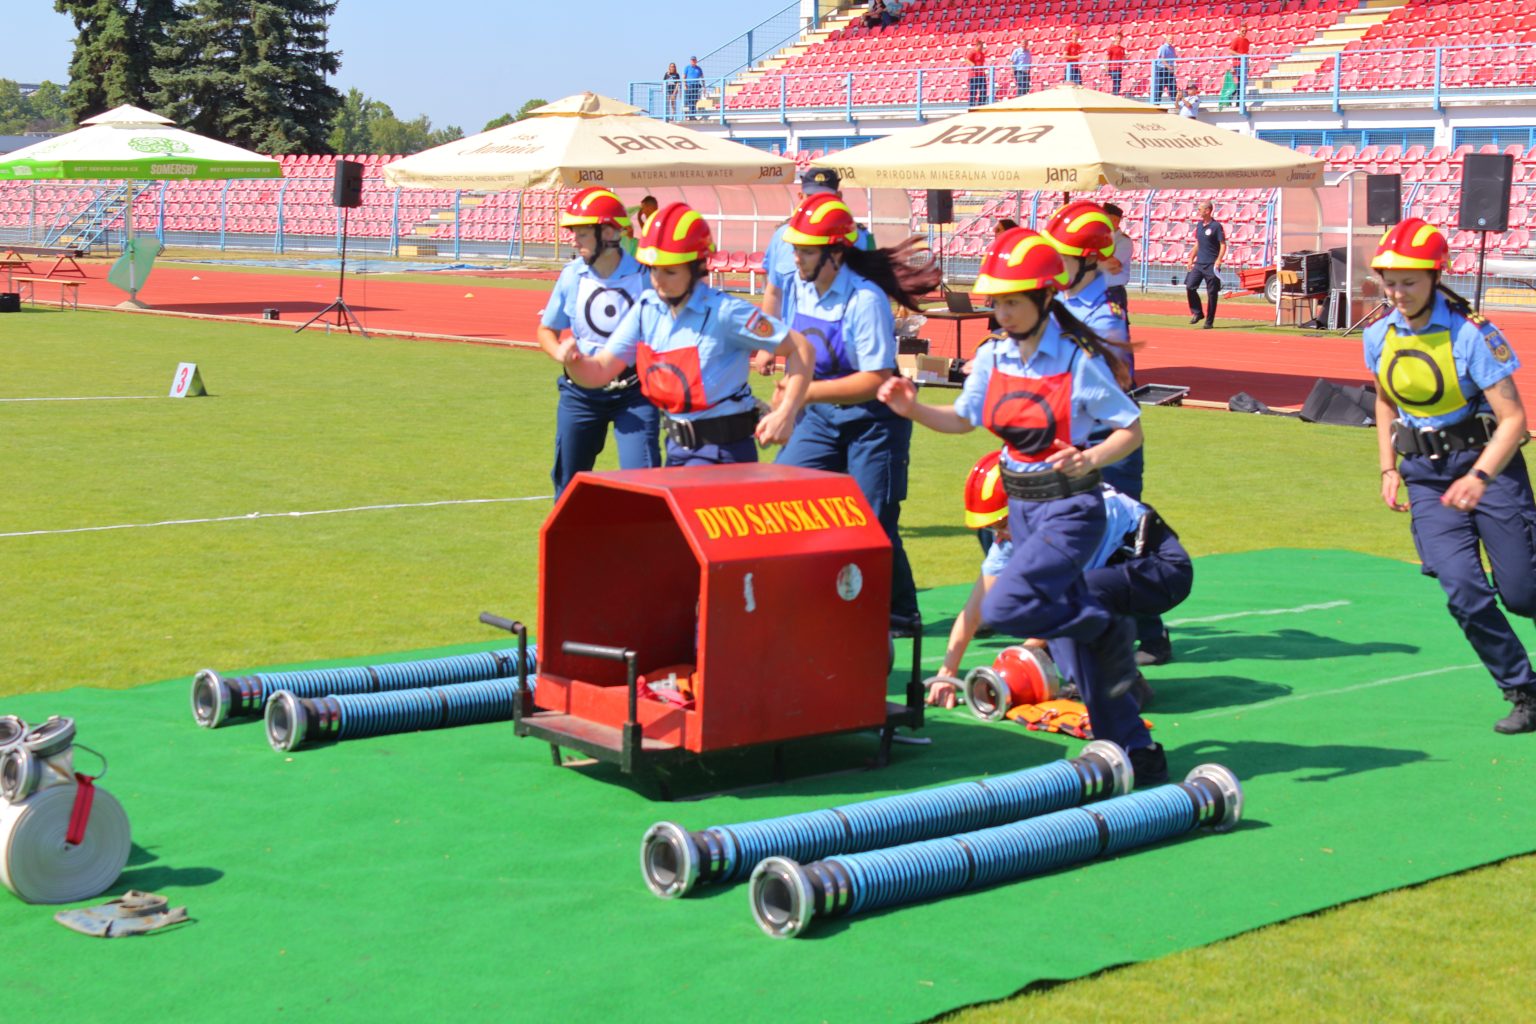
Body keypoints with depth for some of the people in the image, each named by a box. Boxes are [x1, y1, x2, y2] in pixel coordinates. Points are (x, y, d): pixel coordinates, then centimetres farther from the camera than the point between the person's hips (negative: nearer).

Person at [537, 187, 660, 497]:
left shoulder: (644, 275, -11)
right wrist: (563, 354, -12)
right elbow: (546, 330, 9)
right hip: (581, 394, 3)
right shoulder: (572, 276, -2)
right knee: (569, 481, 12)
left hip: (634, 392, -3)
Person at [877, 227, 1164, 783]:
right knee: (1068, 635, 9)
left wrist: (1090, 458, -27)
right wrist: (914, 410, -4)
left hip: (1071, 507, -7)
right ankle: (1136, 752, 20)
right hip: (1021, 507, 7)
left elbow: (1131, 429, -9)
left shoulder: (1079, 360, -15)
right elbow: (963, 418, 13)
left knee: (1004, 606, -23)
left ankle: (1107, 630, 3)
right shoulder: (993, 356, 2)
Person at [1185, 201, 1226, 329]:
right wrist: (1191, 259, 15)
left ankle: (1209, 321, 5)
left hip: (1211, 265, -6)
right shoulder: (1199, 225, 12)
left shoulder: (1216, 226, -9)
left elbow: (1223, 245, -9)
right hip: (1199, 263, 6)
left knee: (1212, 293, -1)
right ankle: (1197, 312, 11)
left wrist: (1218, 261, -19)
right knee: (1190, 287, -5)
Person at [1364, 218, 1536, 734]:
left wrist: (1479, 478, -32)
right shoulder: (1379, 336, -1)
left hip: (1486, 463, -4)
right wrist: (1389, 469, 9)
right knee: (1463, 591, -10)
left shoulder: (1470, 334, -17)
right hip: (1426, 476, 4)